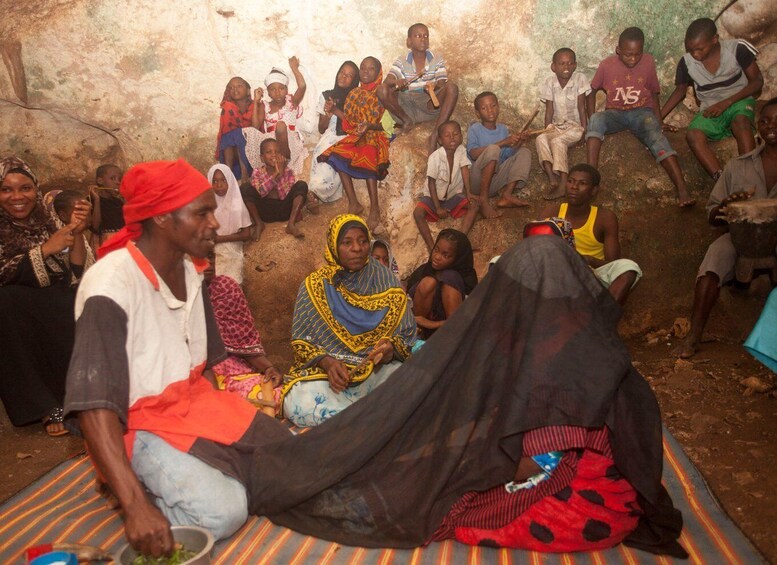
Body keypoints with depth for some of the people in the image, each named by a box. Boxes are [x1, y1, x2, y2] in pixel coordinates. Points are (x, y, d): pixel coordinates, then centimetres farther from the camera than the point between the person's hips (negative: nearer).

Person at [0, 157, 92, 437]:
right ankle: (45, 405, -25)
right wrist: (44, 249, -23)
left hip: (57, 313, 2)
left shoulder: (49, 222, 7)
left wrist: (77, 233, -15)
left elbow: (78, 275, -2)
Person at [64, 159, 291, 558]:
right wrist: (136, 504, -33)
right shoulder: (109, 286, -23)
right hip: (140, 425, -7)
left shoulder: (190, 271, 1)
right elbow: (94, 405, -27)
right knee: (221, 510, -23)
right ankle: (142, 487, 1)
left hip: (196, 402, 7)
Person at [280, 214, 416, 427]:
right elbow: (301, 341, 0)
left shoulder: (386, 281, 3)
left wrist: (390, 349, -18)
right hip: (325, 369, 0)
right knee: (299, 405, -33)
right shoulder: (315, 286, -1)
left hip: (378, 369, 1)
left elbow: (406, 335, 5)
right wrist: (328, 362, -20)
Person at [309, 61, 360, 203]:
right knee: (319, 182, -26)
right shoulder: (326, 96, 14)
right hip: (328, 140, 1)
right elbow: (321, 129, 13)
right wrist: (328, 113, -6)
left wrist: (336, 111, -12)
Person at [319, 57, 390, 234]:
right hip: (356, 137, 5)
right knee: (337, 155, -23)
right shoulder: (354, 94, 15)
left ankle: (374, 210, -35)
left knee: (368, 160, -35)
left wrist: (370, 126, -23)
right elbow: (347, 122, 17)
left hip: (375, 136, -5)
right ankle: (353, 203, -21)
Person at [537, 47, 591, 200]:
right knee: (541, 139, -28)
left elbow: (581, 107, -7)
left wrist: (585, 129, -11)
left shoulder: (580, 79, -7)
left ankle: (563, 184, -37)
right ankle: (552, 179, -40)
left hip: (575, 126, -3)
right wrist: (547, 130, -8)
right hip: (557, 125, 3)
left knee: (557, 141, -32)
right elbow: (549, 110, 1)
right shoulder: (549, 82, 1)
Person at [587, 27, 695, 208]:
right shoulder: (607, 65, -4)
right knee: (596, 119, -35)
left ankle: (683, 191, -44)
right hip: (615, 113, 0)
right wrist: (591, 119, -2)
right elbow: (593, 91, 9)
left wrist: (659, 122, -2)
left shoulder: (648, 62, -1)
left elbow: (654, 93, 8)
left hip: (642, 112, 0)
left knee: (657, 137, -31)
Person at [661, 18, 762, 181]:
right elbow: (680, 90, 12)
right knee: (693, 135, -32)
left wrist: (726, 103, -19)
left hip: (739, 102, -2)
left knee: (741, 122, -39)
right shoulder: (686, 62, -4)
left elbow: (757, 80, -6)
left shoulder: (737, 49, -12)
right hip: (711, 110, 2)